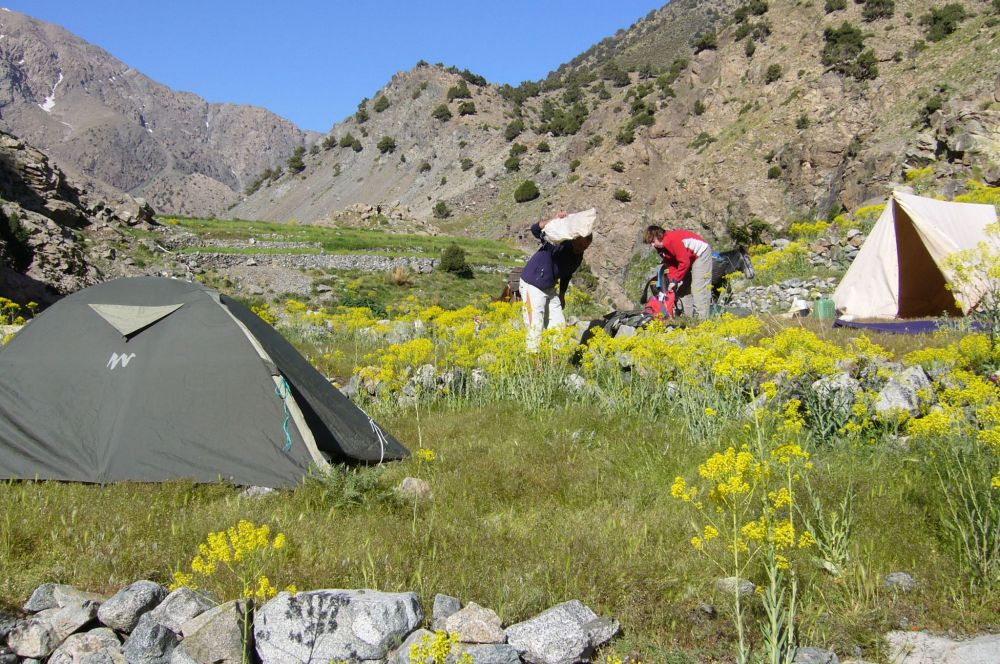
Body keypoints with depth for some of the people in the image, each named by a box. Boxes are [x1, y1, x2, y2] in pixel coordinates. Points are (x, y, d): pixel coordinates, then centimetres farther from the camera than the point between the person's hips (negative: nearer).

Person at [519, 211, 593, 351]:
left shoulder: (578, 258, 0)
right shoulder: (559, 243, -22)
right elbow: (535, 229, -32)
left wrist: (562, 295, 24)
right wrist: (555, 220, -46)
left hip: (550, 289, 8)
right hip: (532, 286, -8)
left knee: (559, 324, 8)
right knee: (535, 328, -11)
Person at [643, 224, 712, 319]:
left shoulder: (673, 240, -31)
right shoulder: (661, 248, -3)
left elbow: (684, 262, -30)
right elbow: (671, 264, -1)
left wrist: (675, 280, -23)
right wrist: (671, 281, -15)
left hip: (701, 253, -10)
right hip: (689, 256, 10)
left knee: (698, 288, -16)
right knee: (683, 287, 7)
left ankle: (701, 318, -17)